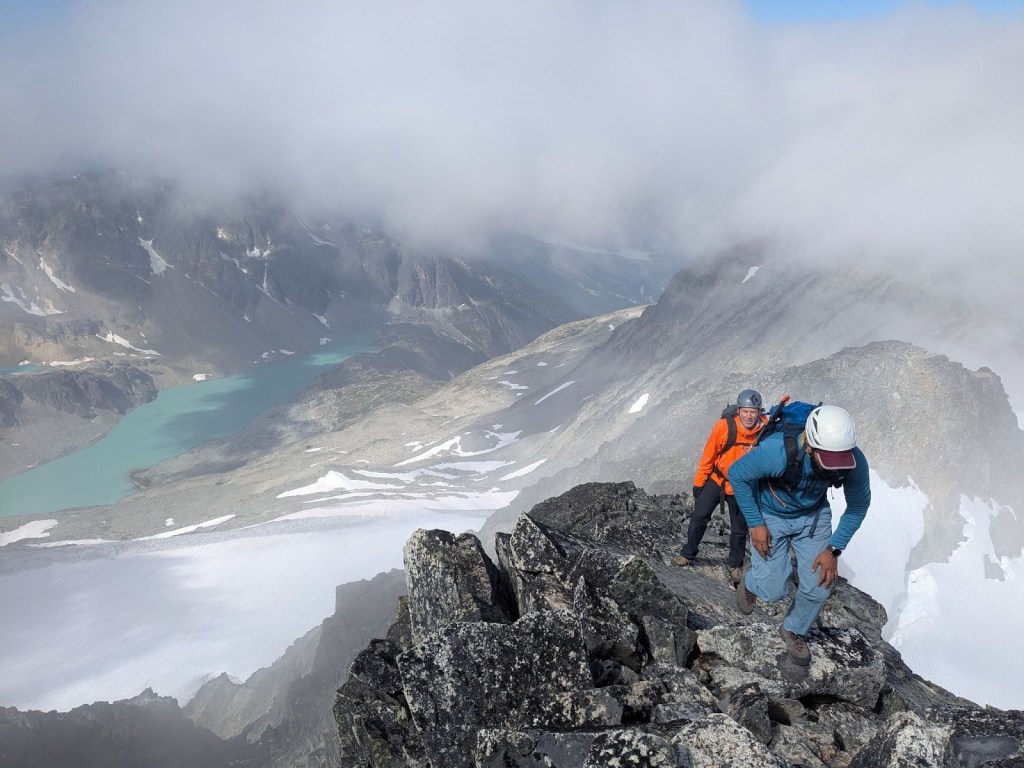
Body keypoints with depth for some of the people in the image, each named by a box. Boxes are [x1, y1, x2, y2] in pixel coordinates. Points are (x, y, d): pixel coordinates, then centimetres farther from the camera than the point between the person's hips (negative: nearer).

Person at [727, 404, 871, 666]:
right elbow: (737, 474, -20)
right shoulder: (776, 451, -40)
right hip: (771, 516, -3)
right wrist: (755, 524, -17)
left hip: (814, 516, 3)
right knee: (773, 591, -6)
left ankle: (794, 630, 29)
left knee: (820, 585, -3)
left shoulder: (855, 463, -29)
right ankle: (751, 582, 32)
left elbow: (858, 506, -8)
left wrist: (834, 549, -12)